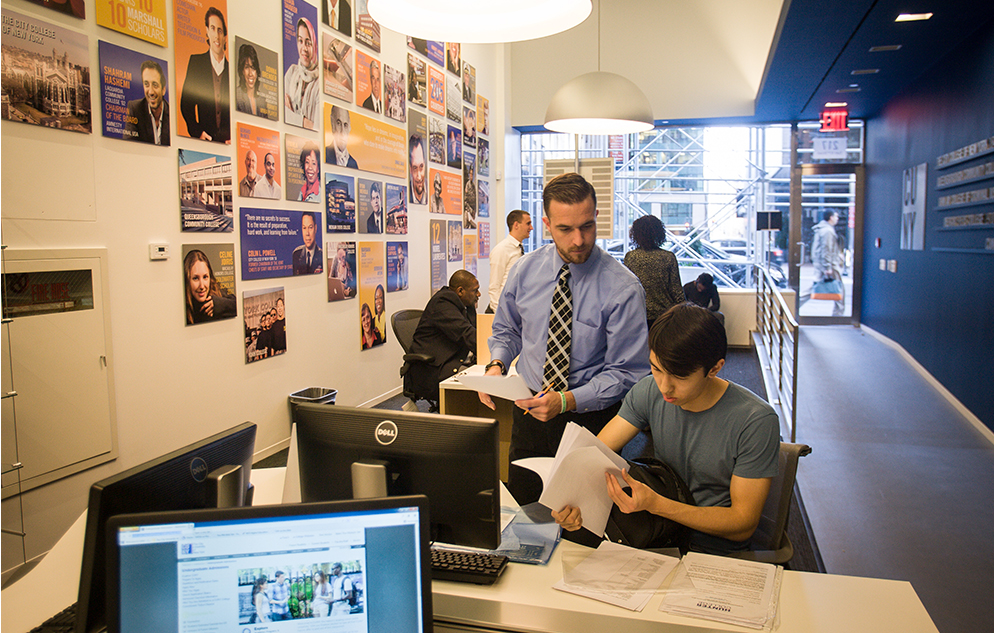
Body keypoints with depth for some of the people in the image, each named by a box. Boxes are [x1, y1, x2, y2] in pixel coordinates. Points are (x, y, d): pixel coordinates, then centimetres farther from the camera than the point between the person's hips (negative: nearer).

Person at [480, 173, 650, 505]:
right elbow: (507, 330, 13)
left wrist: (567, 401, -25)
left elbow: (626, 372, -14)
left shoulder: (623, 288, -15)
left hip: (590, 417, -3)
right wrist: (496, 363, -8)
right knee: (521, 511, 16)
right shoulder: (525, 271, -3)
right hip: (529, 413, 4)